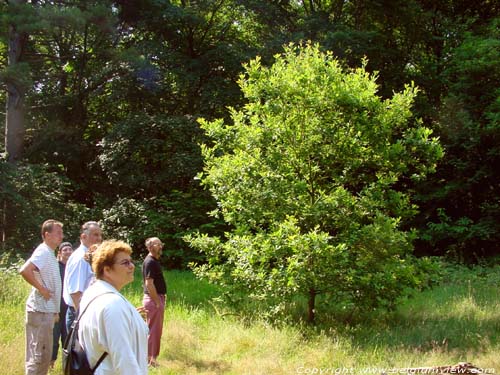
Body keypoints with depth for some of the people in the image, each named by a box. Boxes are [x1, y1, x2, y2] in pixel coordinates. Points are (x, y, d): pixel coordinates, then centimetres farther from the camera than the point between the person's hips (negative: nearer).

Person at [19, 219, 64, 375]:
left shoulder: (49, 253, 15)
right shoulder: (43, 252, -15)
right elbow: (25, 270, -31)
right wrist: (41, 289, -21)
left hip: (47, 310, 10)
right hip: (41, 311, -10)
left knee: (44, 354, 15)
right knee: (39, 355, -6)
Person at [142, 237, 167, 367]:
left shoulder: (155, 261, 14)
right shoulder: (150, 262, -17)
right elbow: (149, 284, -22)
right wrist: (157, 302, -19)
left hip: (157, 298, 10)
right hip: (153, 299, -10)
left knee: (156, 329, 15)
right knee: (153, 329, -4)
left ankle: (151, 356, 21)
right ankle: (150, 358, 1)